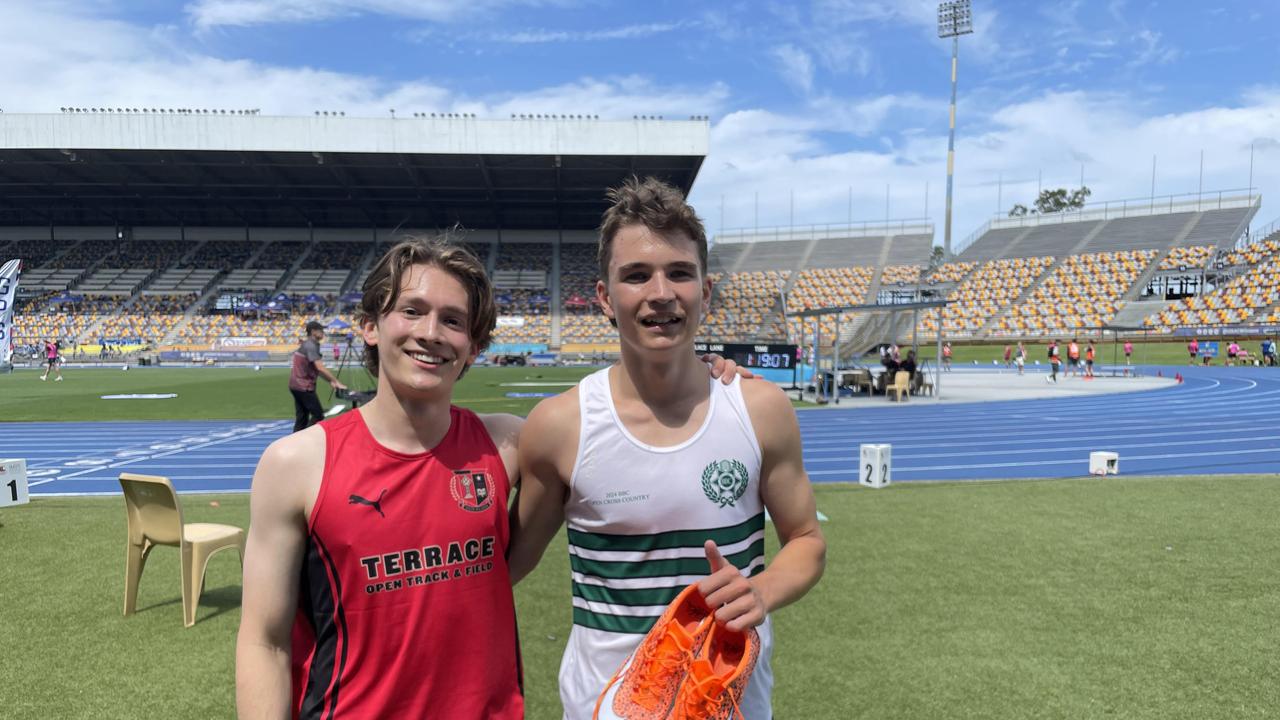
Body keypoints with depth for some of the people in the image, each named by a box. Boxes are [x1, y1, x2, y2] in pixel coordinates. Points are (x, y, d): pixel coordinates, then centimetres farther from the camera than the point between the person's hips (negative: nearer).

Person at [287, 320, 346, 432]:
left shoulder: (306, 344, 16)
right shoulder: (311, 345, -15)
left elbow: (317, 369, 18)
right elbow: (320, 368, -24)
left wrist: (330, 381, 11)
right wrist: (336, 382, -23)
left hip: (296, 385, 10)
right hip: (304, 387, -10)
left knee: (301, 418, 13)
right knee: (318, 416, -5)